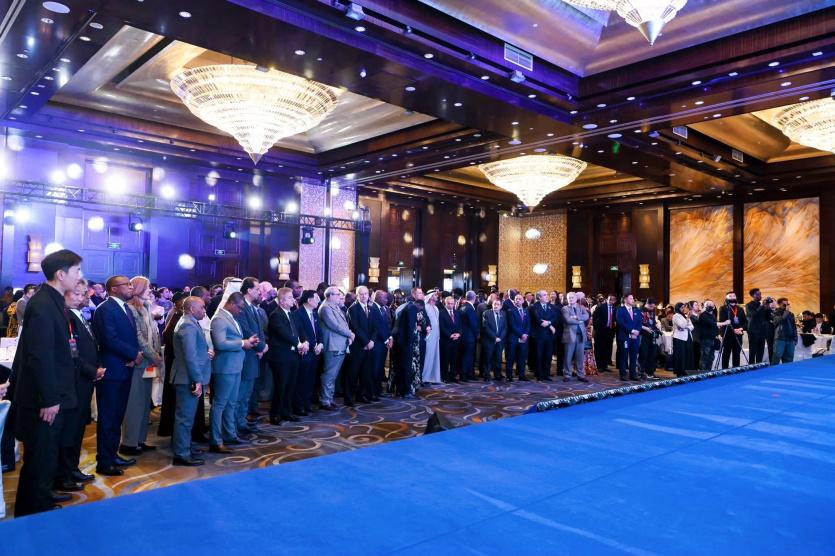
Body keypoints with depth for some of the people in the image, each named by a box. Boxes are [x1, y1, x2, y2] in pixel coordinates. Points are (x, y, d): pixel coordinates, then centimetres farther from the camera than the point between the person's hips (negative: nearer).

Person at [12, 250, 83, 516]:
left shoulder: (54, 302, 8)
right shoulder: (42, 305, -20)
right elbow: (40, 357, -24)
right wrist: (49, 399, -21)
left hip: (54, 395, 9)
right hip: (44, 400, -9)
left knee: (47, 457, 21)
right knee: (40, 460, 3)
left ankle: (42, 505, 35)